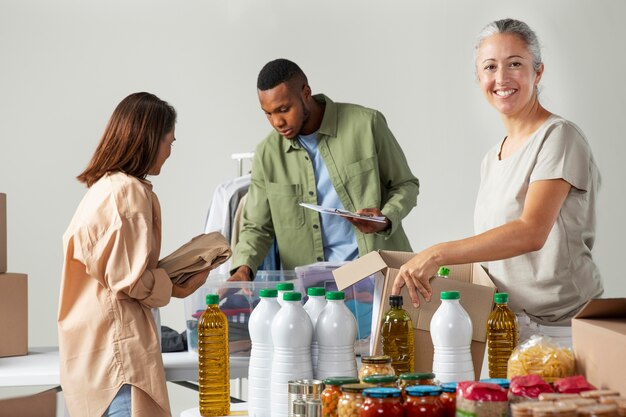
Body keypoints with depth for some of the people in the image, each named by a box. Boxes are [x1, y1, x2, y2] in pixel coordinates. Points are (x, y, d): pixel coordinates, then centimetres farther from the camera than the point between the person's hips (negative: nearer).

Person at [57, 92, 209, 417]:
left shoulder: (101, 187, 14)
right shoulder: (131, 191, -14)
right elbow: (131, 279, -17)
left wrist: (168, 273, 17)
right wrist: (177, 288, -2)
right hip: (117, 344, -10)